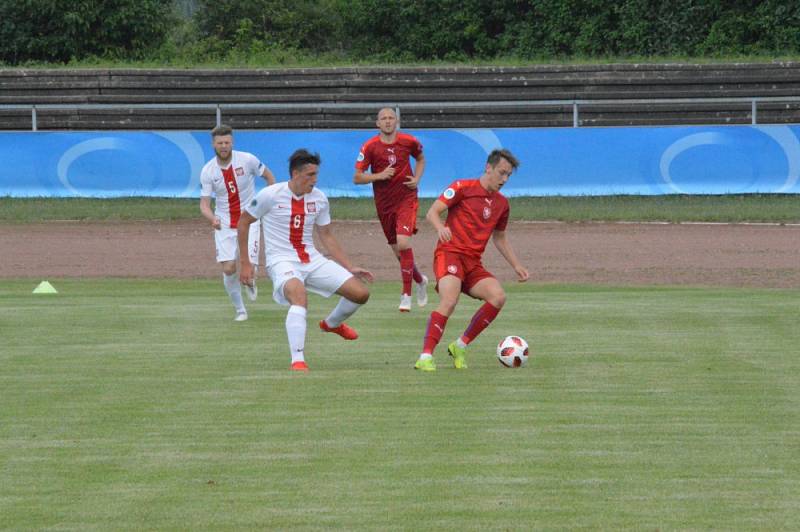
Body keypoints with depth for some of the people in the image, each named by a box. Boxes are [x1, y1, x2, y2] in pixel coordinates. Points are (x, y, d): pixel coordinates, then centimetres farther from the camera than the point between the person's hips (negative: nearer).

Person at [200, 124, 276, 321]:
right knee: (228, 269, -7)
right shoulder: (208, 171, -7)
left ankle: (249, 282, 23)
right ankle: (240, 310, 13)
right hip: (224, 224, 1)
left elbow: (269, 176, 7)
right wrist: (212, 219, -31)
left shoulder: (247, 160, -9)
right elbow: (204, 204, -9)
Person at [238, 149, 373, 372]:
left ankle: (332, 323, 30)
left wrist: (350, 268, 10)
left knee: (361, 293, -3)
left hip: (312, 260, 6)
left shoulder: (319, 199, 4)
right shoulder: (270, 195, -11)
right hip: (282, 261, -6)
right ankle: (297, 361, -39)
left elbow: (326, 236, 15)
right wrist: (245, 262, 0)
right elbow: (243, 222, 2)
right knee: (299, 295, -39)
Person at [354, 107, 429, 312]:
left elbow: (420, 159, 19)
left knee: (403, 243, -20)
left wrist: (417, 178, 2)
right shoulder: (370, 147, -6)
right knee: (397, 249, 10)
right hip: (384, 203, 2)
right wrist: (379, 176, -20)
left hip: (406, 197, -2)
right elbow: (357, 178, -5)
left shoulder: (408, 142, -3)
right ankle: (420, 280, 38)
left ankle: (406, 295, -13)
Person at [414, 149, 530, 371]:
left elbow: (500, 238, 31)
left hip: (473, 262, 6)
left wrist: (516, 266, 24)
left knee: (498, 296, -18)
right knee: (449, 301, -29)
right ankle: (425, 357, -28)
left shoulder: (501, 203, 18)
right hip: (450, 253, -6)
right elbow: (432, 213, -6)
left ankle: (461, 346, -4)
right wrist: (440, 227, -27)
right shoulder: (463, 187, -1)